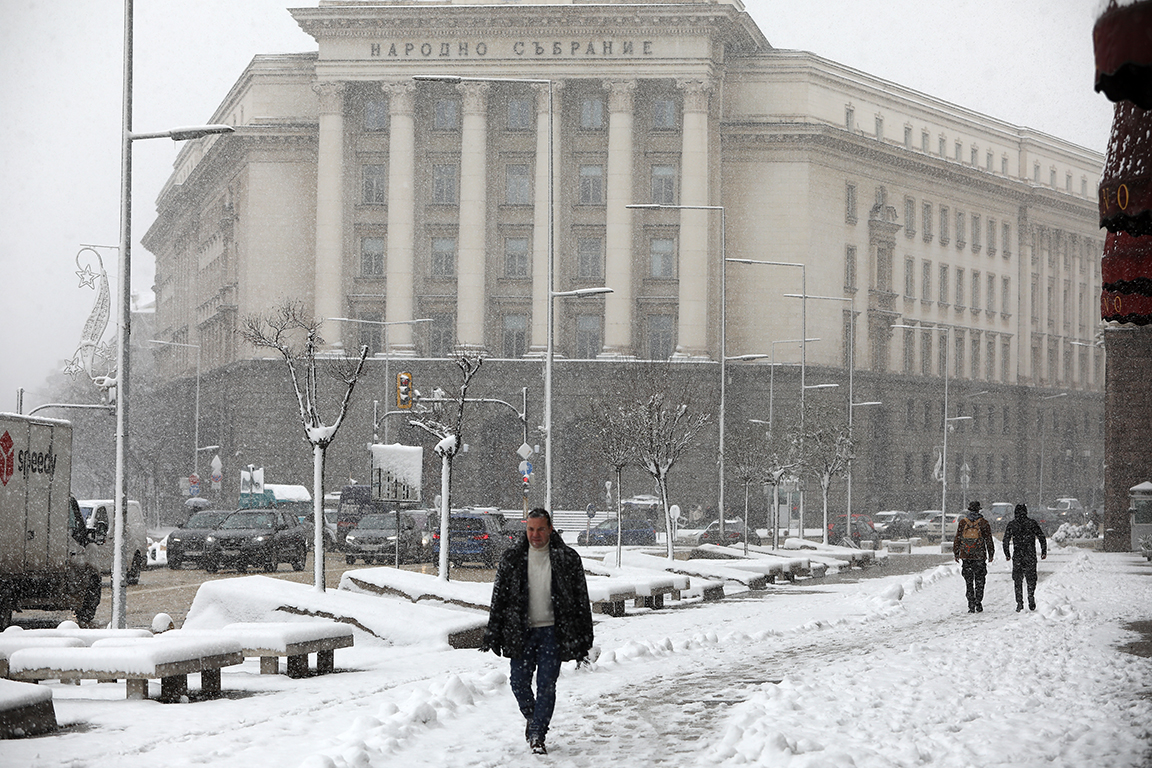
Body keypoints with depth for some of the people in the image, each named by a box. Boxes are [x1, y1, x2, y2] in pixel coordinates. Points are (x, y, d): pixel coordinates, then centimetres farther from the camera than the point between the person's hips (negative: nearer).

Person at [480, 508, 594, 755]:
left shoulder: (567, 559, 0)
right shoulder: (512, 559, 4)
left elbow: (581, 600, 4)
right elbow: (499, 598, 7)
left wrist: (583, 640, 1)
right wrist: (492, 636, 3)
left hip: (552, 632, -2)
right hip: (521, 632, 2)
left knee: (546, 685, -5)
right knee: (519, 681, 1)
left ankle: (537, 736, 4)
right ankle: (532, 718, 29)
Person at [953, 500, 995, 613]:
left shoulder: (962, 522, 2)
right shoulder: (983, 523, -2)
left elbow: (957, 539, 4)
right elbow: (989, 540, 2)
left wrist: (956, 553, 12)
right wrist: (991, 554, 10)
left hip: (966, 556, 1)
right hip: (979, 556, -1)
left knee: (969, 582, 5)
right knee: (979, 581, 8)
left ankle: (971, 606, 1)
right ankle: (978, 604, 3)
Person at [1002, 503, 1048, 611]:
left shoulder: (1011, 524, 0)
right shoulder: (1032, 523, 1)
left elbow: (1006, 540, 0)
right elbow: (1042, 538, 1)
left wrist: (1007, 554, 12)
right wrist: (1044, 552, 11)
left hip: (1017, 557, 0)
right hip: (1031, 557, 0)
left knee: (1017, 580, 8)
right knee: (1031, 578, 12)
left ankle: (1019, 603, 2)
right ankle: (1031, 596, -8)